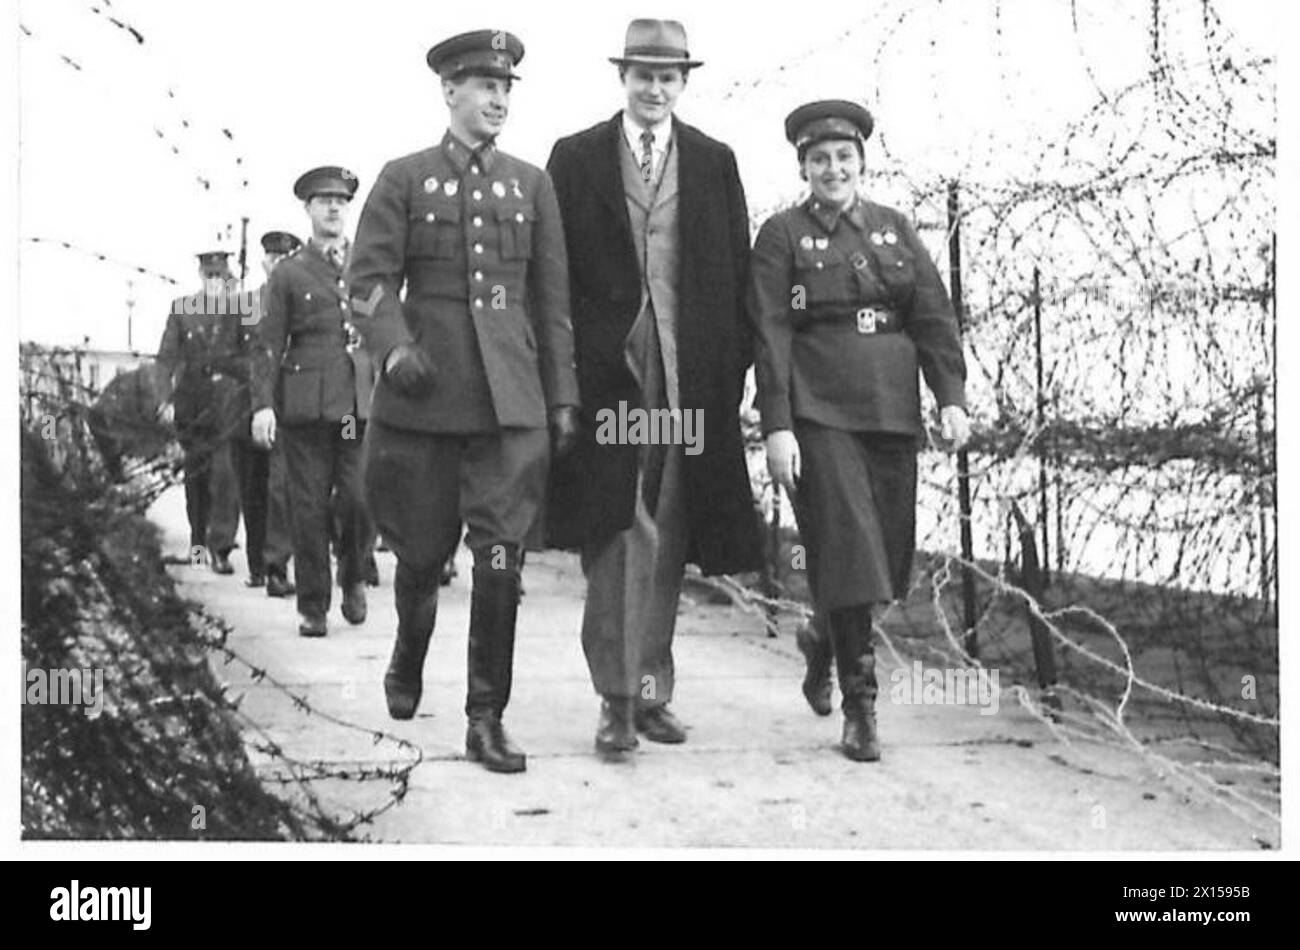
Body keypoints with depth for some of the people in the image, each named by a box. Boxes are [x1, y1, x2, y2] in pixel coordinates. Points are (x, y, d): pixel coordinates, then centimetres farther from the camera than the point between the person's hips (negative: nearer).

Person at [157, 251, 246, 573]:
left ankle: (220, 546, -11)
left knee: (223, 468, -12)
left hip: (226, 395, -2)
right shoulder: (182, 308, 8)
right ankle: (198, 542, 23)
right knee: (195, 470, 10)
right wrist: (169, 398, -1)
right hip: (191, 397, 2)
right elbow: (167, 357, 6)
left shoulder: (241, 307, 5)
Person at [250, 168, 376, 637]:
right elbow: (270, 345, 4)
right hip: (305, 404, -1)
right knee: (309, 510, 0)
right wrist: (263, 404, -7)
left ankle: (353, 578, 18)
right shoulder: (288, 273, 8)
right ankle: (312, 607, 10)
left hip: (361, 403, 1)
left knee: (362, 500, -9)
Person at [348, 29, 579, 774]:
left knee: (501, 559, -6)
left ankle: (487, 719, 2)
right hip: (424, 397, -1)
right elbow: (370, 279, -1)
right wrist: (395, 348, -19)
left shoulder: (532, 184, 11)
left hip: (512, 402, 1)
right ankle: (407, 667, 38)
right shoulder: (405, 180, 5)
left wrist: (563, 397, 8)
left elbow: (553, 298, 11)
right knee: (422, 552, 9)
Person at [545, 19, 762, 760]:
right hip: (606, 373, -2)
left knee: (666, 539, 6)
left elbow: (736, 274, 10)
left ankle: (653, 690, 14)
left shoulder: (714, 163, 11)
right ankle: (617, 698, -2)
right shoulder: (576, 158, 6)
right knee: (613, 536, -4)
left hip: (689, 376, 2)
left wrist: (733, 367, 1)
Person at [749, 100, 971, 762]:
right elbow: (770, 335, -4)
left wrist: (951, 397, -5)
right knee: (846, 551, -10)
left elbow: (934, 315, 7)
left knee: (889, 555, 8)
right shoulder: (781, 236, 2)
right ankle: (859, 707, -3)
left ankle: (824, 641, 37)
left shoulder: (894, 229, 14)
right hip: (819, 415, -4)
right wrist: (776, 426, -13)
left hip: (892, 410, 4)